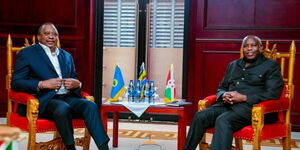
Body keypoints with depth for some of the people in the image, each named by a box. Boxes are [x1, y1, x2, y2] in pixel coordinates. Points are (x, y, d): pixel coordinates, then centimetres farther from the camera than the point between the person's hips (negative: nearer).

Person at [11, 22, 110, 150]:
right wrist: (43, 84, -16)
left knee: (91, 105, -25)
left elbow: (75, 79, 25)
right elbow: (16, 83, -2)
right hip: (44, 100, -5)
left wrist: (77, 84, -1)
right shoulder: (26, 54, 7)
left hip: (68, 98, 5)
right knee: (63, 108, -36)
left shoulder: (67, 56, 23)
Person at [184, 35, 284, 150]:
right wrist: (223, 95, -1)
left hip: (251, 107, -5)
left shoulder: (271, 66, 7)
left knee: (223, 120, -34)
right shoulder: (233, 65, 24)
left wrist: (244, 98, -14)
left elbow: (273, 93, -5)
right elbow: (221, 88, 26)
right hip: (227, 105, 5)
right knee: (200, 117, -21)